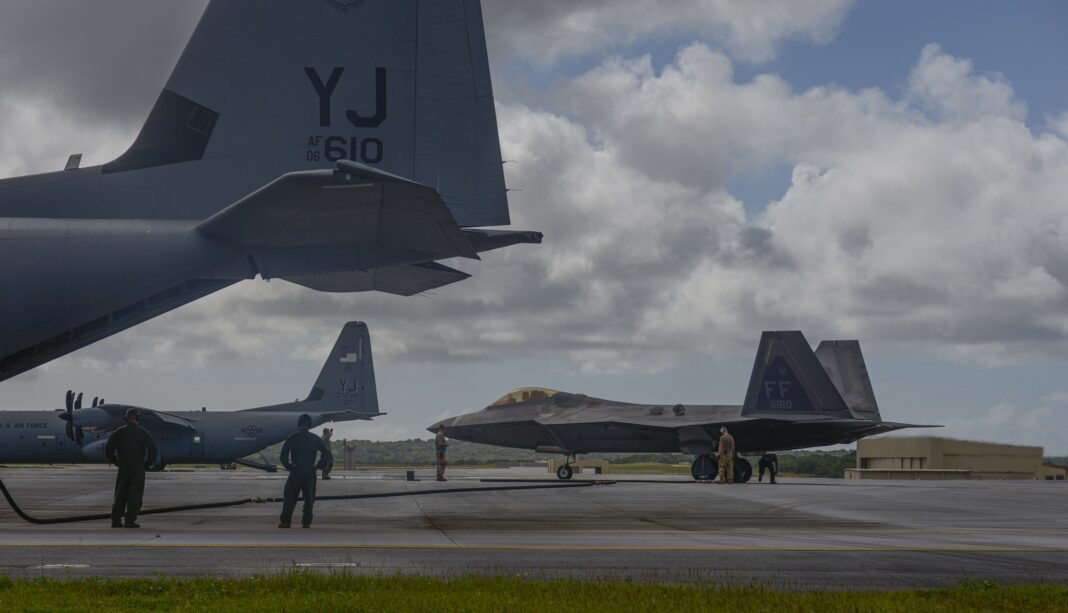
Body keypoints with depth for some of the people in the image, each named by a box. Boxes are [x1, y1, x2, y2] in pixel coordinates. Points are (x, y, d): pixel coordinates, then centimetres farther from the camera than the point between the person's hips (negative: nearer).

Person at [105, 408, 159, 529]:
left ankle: (116, 520, 9)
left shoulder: (118, 433, 5)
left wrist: (116, 462, 15)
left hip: (123, 467, 2)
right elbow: (153, 450, -9)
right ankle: (130, 521, -5)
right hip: (138, 467, -2)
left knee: (120, 495, 12)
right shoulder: (142, 433, -2)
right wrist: (148, 464, 3)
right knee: (135, 496, 1)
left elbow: (108, 450, 5)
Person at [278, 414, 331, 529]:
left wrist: (289, 467, 4)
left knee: (290, 498, 5)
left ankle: (285, 521, 0)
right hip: (310, 473, 1)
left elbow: (283, 455, -6)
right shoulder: (315, 439, 1)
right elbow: (326, 454, -1)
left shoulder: (292, 438, -3)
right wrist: (317, 466, 7)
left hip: (295, 472, -1)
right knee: (309, 498, 9)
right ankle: (307, 522, 6)